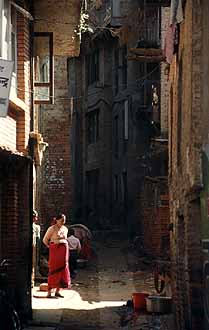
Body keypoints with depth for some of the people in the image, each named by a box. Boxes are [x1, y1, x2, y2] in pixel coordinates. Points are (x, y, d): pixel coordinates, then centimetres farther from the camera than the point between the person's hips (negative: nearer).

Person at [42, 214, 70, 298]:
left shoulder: (65, 229, 12)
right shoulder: (52, 229, -6)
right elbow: (45, 240, -1)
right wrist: (50, 247, 4)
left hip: (64, 251, 6)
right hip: (55, 251, -6)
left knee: (62, 270, 3)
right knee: (54, 271, -8)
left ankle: (57, 291, 10)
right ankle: (49, 292, -6)